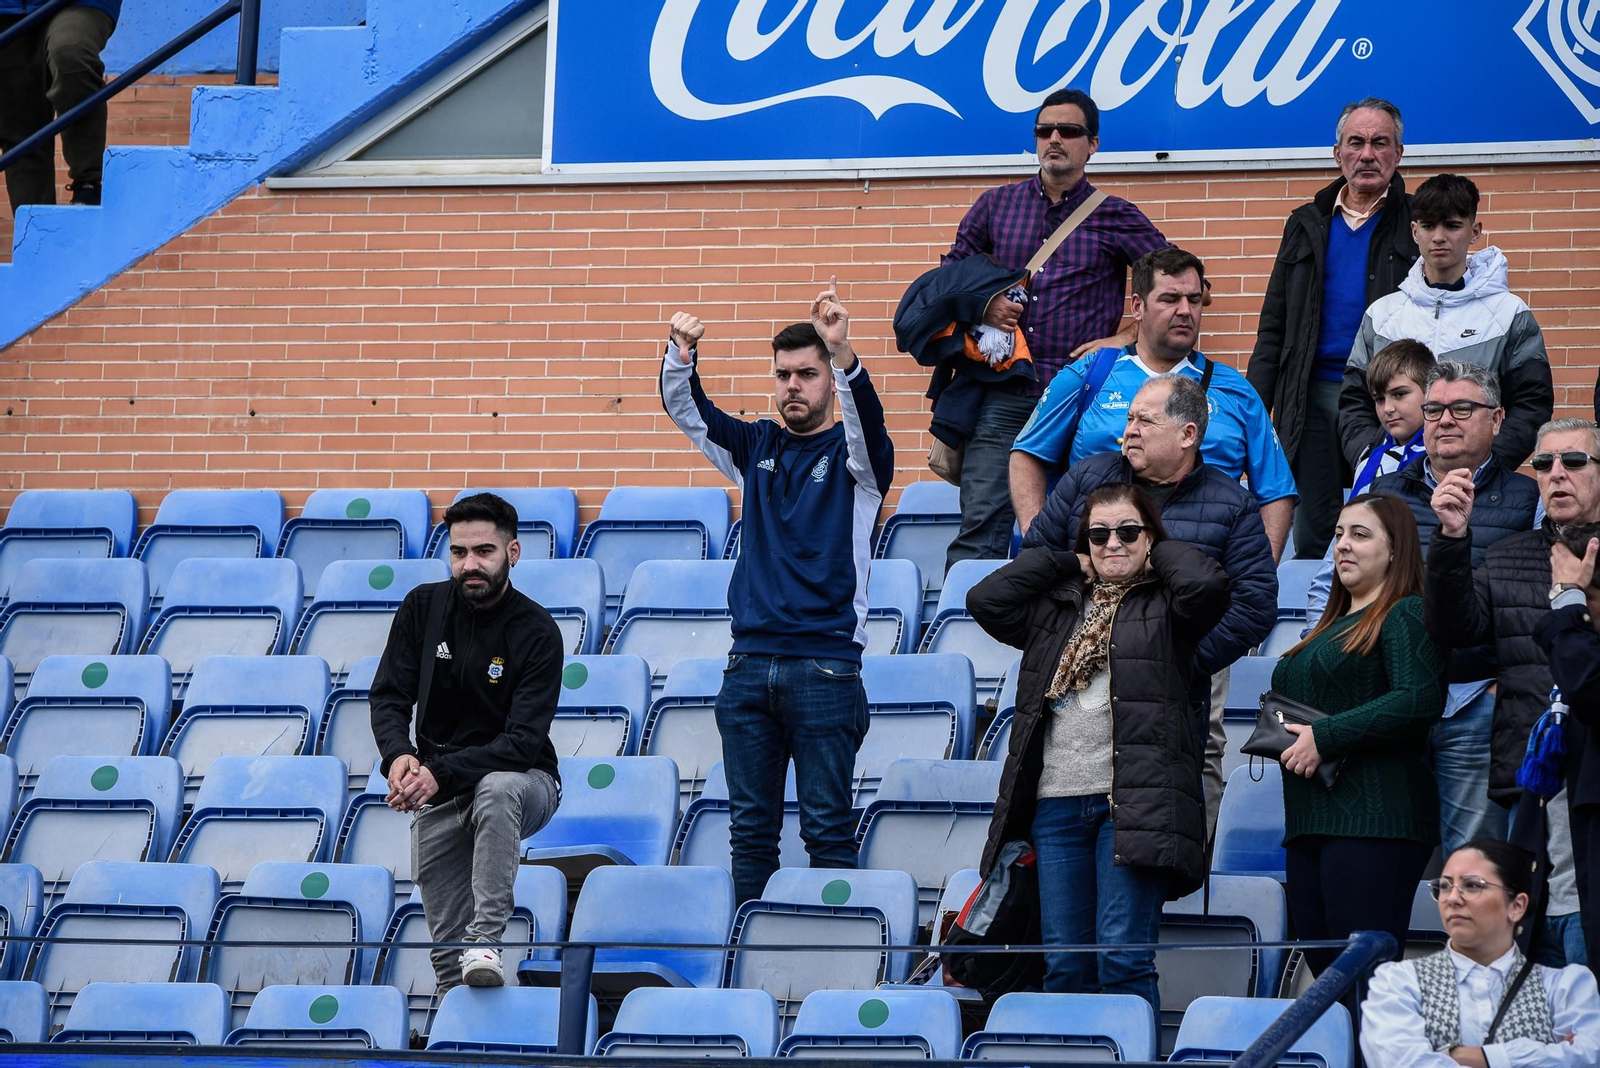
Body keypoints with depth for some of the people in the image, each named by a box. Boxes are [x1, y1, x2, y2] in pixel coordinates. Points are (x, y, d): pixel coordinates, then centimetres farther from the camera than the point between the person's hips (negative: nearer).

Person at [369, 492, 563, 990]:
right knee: (447, 948, -3)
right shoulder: (423, 607, -1)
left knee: (497, 789, -40)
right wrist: (398, 755, -24)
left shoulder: (538, 632, -15)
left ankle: (486, 941, -41)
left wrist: (441, 774, -33)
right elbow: (389, 696, -2)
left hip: (522, 784, -4)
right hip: (438, 798, 4)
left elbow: (522, 742, -21)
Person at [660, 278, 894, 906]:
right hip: (749, 661, 4)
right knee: (751, 825, 6)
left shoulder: (852, 454, 3)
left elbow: (866, 418, -19)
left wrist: (841, 350, -39)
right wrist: (682, 353, -16)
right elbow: (685, 408, 7)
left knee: (827, 825, -4)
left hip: (825, 665, -4)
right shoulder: (757, 447, 15)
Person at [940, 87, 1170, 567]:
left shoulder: (1115, 217, 8)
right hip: (1003, 395, 1)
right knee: (981, 519, -8)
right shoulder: (997, 205, 15)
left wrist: (1130, 339, 0)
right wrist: (982, 303, 3)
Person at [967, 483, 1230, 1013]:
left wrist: (1157, 551, 7)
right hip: (1057, 802, 4)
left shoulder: (1163, 608, 8)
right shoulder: (1057, 606, 20)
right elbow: (984, 598, 7)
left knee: (1122, 954, -12)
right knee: (1063, 961, 4)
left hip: (1134, 802, -4)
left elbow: (1206, 582, -12)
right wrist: (1066, 563, 12)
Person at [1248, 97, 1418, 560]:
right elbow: (1274, 326, 16)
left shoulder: (1418, 224, 5)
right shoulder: (1307, 225, 16)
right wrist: (1253, 408, 7)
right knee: (1312, 537, 4)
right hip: (1315, 396, 3)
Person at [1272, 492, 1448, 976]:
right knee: (1323, 971, 6)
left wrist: (1324, 738, -16)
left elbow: (1419, 700, -18)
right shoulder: (1331, 627, 25)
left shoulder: (1407, 615, -2)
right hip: (1310, 822, 9)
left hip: (1373, 821, -9)